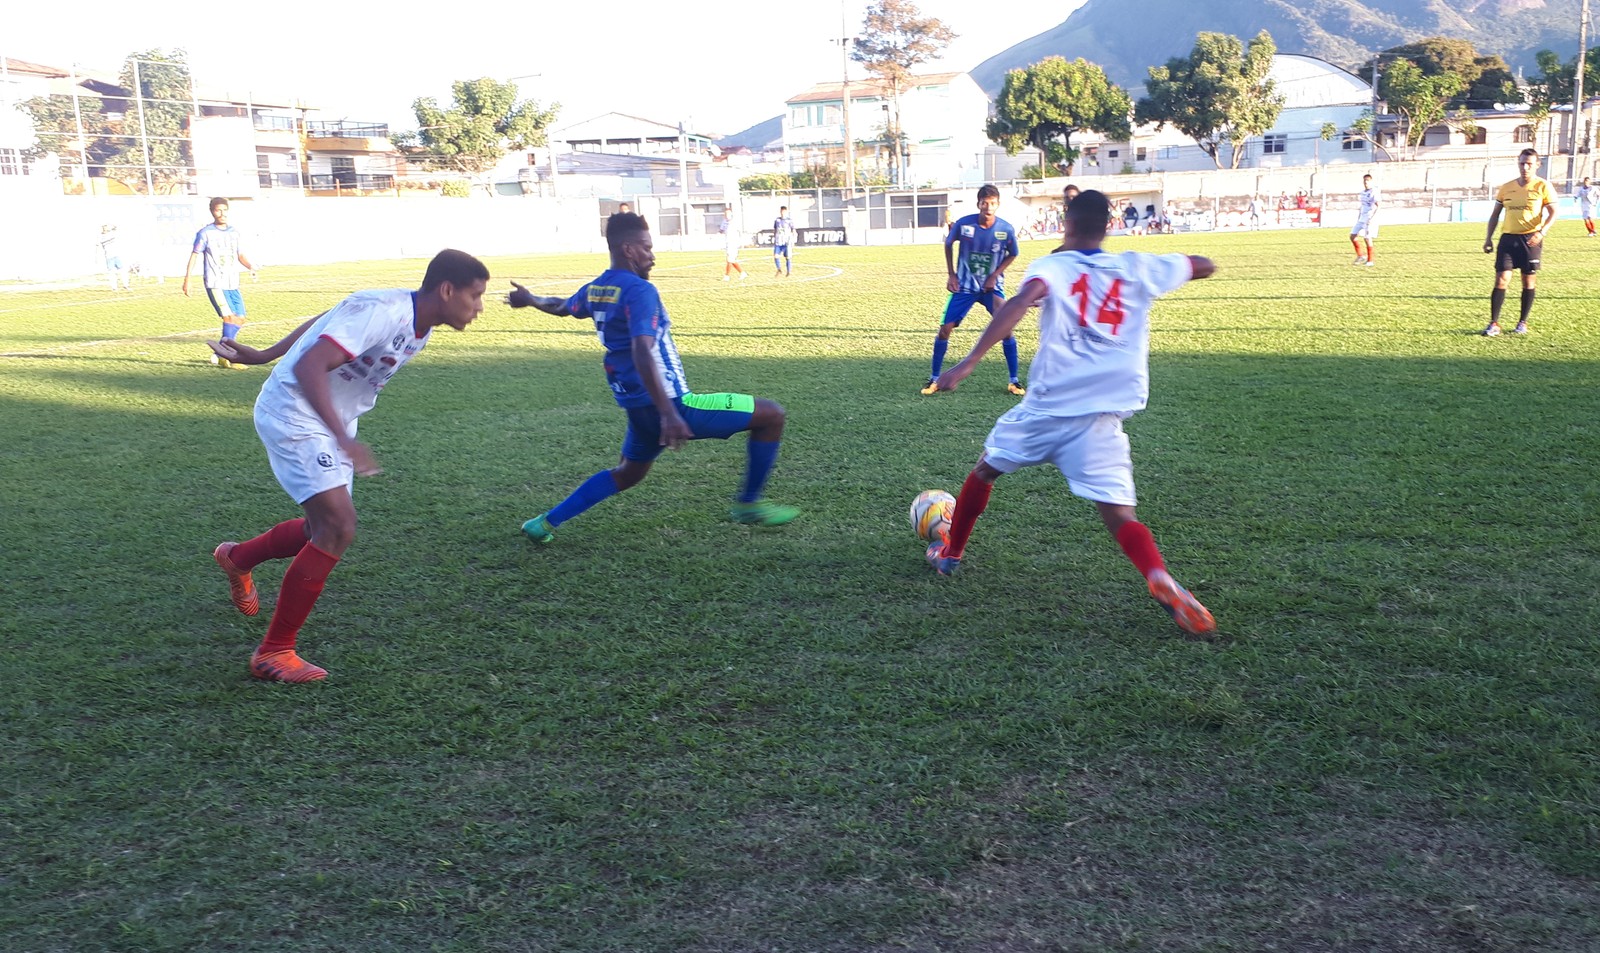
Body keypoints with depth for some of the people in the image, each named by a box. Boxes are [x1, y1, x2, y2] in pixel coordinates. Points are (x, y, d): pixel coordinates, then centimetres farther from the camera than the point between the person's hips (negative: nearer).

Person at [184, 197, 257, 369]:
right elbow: (194, 256, -4)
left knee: (240, 319, 5)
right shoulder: (205, 233, -4)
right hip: (215, 284, -7)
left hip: (233, 285, 7)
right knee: (229, 317, -18)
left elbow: (239, 254, 20)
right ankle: (226, 358, -13)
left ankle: (218, 354, 18)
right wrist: (187, 280, -11)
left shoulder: (234, 232, 11)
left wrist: (250, 266, 0)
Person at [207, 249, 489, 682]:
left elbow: (324, 322, 14)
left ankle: (237, 558, 44)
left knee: (325, 529, 14)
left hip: (333, 421, 10)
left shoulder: (419, 325, 2)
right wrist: (344, 439, -43)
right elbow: (309, 367, -34)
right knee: (339, 526, -18)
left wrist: (263, 356, 20)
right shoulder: (382, 311, -27)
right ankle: (274, 653, -6)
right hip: (294, 414, -9)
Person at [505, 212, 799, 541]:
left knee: (627, 474, 33)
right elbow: (642, 353, -30)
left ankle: (546, 522, 30)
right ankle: (748, 505, 10)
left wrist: (530, 299, 57)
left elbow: (562, 306, 33)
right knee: (771, 415, -2)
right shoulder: (639, 291, -17)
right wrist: (668, 414, -36)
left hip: (637, 409, 9)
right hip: (669, 404, -9)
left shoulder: (594, 289, 10)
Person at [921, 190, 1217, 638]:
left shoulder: (1052, 266, 1)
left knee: (984, 470, 26)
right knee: (1119, 516, -6)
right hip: (1101, 421, 1)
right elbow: (1205, 265, 25)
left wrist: (969, 362, -27)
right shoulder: (1139, 268, 10)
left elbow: (1021, 301, -21)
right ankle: (1160, 580, -36)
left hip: (1044, 410, 0)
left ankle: (950, 552, 42)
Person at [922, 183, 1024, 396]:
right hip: (964, 286, 0)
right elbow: (948, 245, 4)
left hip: (992, 286, 0)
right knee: (945, 328, -4)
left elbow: (1012, 254, 4)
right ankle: (934, 379, 11)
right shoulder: (963, 224, -16)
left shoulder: (1006, 229, -15)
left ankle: (1014, 381, 2)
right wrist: (951, 274, 0)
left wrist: (995, 275, -9)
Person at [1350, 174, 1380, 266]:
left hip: (1370, 219, -8)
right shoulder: (1363, 192, 14)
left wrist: (1372, 218, -24)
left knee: (1367, 238, -8)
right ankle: (1360, 255, 16)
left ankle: (1370, 261, 0)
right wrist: (1358, 218, 21)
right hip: (1362, 219, 8)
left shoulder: (1374, 192, -10)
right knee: (1353, 236, 3)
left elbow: (1378, 206, -16)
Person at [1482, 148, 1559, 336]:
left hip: (1531, 239, -2)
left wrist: (1541, 232, -22)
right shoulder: (1506, 188, 8)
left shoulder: (1543, 187, -2)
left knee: (1529, 281, 5)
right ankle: (1494, 324, -5)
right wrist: (1488, 238, 8)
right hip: (1508, 238, 2)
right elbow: (1495, 214, 15)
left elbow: (1553, 212, -6)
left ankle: (1523, 323, 16)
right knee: (1501, 280, -6)